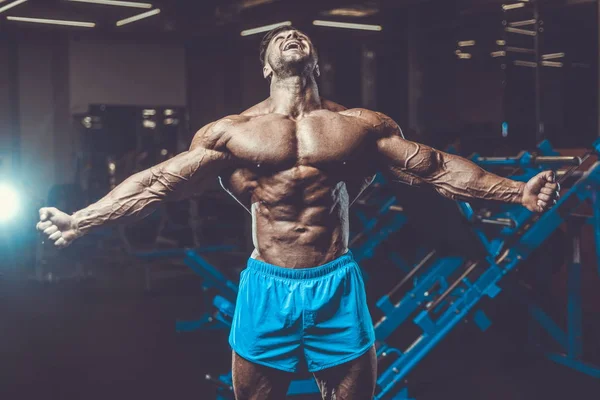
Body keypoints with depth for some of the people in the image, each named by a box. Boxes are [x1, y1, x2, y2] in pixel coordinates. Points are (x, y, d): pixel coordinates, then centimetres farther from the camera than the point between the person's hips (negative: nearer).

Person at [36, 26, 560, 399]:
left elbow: (435, 167, 6)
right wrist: (80, 221, -3)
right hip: (266, 287, 0)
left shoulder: (362, 125, 5)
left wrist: (516, 190, -2)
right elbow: (159, 182, 3)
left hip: (338, 286, 1)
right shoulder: (230, 132, 4)